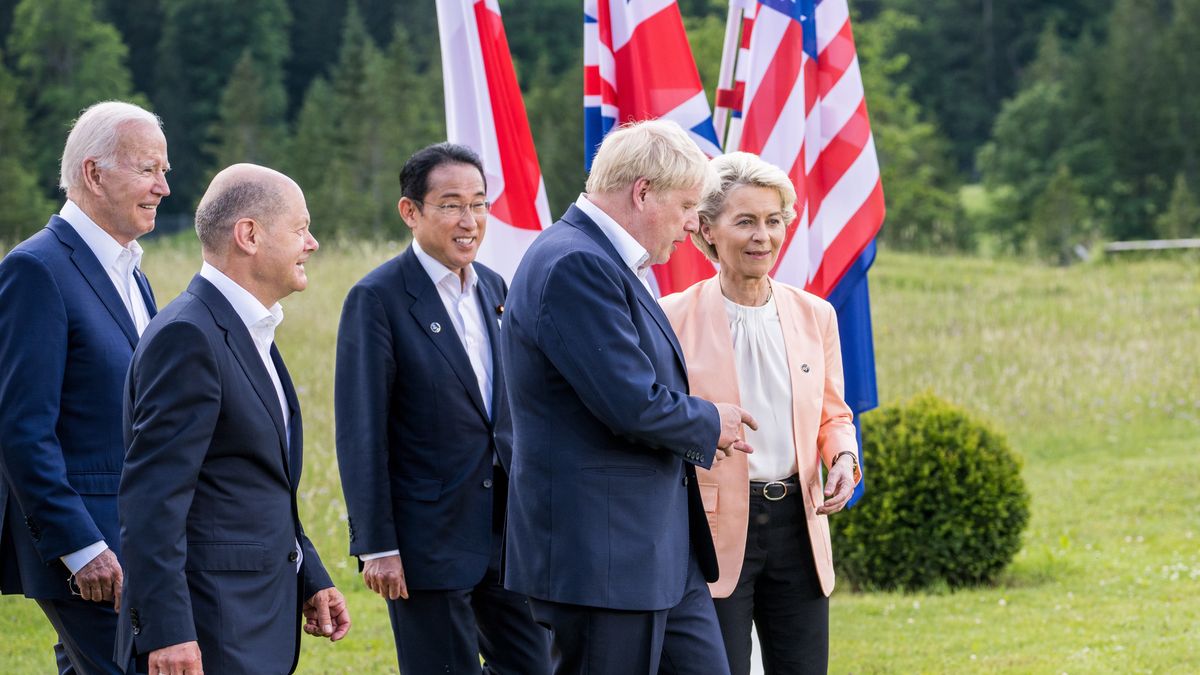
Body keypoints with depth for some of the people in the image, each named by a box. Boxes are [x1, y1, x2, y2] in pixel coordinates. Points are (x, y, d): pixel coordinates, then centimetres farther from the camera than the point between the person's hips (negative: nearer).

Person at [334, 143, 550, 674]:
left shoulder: (493, 287, 10)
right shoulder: (377, 299, -12)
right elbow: (361, 435, -13)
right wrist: (376, 546, -16)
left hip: (509, 530, 7)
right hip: (431, 539, -7)